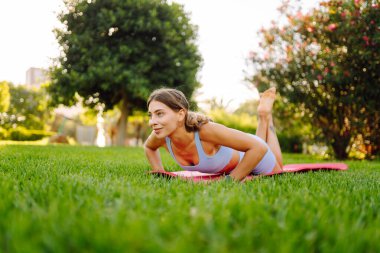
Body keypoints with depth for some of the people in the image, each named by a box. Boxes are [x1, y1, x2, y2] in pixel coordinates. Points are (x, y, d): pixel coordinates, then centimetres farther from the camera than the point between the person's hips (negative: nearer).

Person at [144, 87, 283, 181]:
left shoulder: (205, 129, -47)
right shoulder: (160, 135, -29)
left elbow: (259, 147, -44)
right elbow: (149, 147, -2)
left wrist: (231, 180, -39)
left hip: (249, 154, -5)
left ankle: (265, 117, 34)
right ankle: (263, 121, 44)